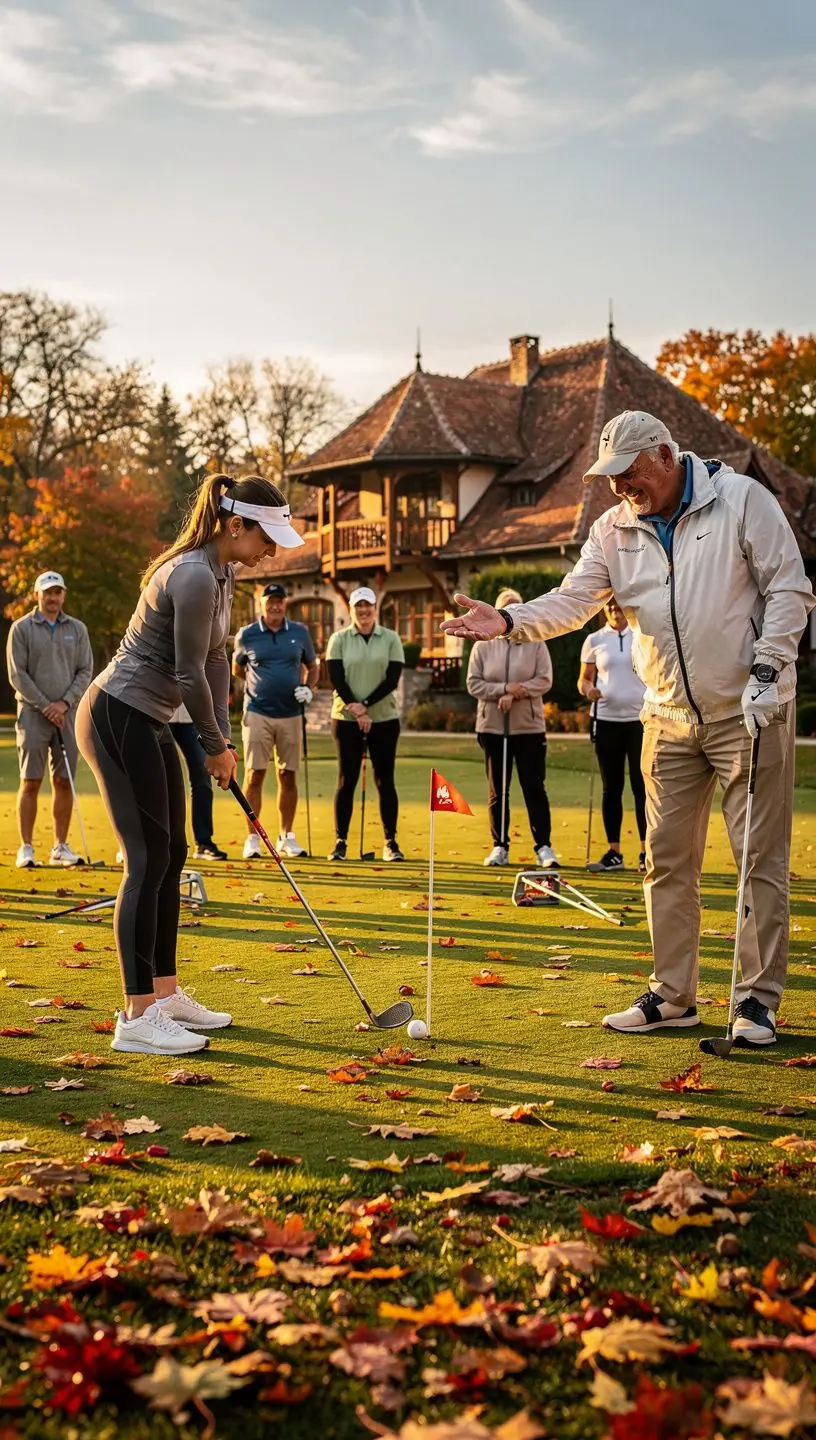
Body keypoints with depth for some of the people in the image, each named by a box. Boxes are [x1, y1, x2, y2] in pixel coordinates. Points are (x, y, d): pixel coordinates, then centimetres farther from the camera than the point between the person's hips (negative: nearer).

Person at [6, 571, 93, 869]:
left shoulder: (77, 629, 9)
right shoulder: (21, 629, 1)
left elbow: (85, 671, 6)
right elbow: (17, 674, -4)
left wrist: (65, 703, -7)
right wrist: (45, 706, -10)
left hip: (67, 713, 3)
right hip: (33, 714, -3)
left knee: (64, 783, 4)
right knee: (30, 782, -4)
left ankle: (60, 847, 11)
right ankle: (26, 848, 1)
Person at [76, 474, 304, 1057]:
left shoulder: (223, 573, 10)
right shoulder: (194, 577, -22)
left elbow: (216, 659, 15)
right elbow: (190, 673, -18)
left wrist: (223, 737, 9)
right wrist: (215, 744, -5)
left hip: (148, 722, 10)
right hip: (118, 718, -10)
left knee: (172, 855, 12)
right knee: (149, 859, -11)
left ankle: (166, 993, 21)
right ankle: (137, 1018, -7)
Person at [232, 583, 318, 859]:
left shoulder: (300, 633, 6)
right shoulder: (246, 635, 2)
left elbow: (312, 667, 16)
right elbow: (237, 669, 17)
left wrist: (308, 689, -1)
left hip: (291, 714, 2)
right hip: (258, 714, -2)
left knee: (288, 776, 6)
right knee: (254, 774, -5)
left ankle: (287, 837, 15)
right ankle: (252, 838, 0)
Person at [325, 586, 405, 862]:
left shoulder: (391, 639, 3)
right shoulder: (339, 639, 3)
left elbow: (392, 680, -5)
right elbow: (336, 679, -4)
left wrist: (364, 705, -14)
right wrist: (356, 712, -14)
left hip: (383, 719, 0)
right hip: (346, 719, 0)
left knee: (385, 780, 3)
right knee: (346, 780, 1)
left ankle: (391, 843, 9)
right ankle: (340, 842, 8)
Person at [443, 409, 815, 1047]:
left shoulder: (743, 499, -6)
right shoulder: (615, 529, 6)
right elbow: (574, 600, -4)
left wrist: (764, 670, -15)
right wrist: (510, 619, -22)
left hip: (749, 712, -5)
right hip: (669, 718, 5)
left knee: (761, 857, -2)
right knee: (668, 858, 7)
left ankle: (759, 1000, 7)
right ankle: (673, 996, 18)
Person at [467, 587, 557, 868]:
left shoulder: (536, 644, 2)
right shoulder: (483, 646, 4)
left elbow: (544, 680, -5)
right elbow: (474, 684, 0)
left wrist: (517, 693, -17)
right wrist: (504, 689, -13)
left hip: (529, 727, -1)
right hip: (492, 726, 1)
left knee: (534, 787, 0)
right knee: (497, 790, 7)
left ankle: (544, 846, 5)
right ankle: (500, 846, 15)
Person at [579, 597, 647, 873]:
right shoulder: (594, 640, 7)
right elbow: (583, 679, 11)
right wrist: (588, 690, -12)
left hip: (640, 719, -2)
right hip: (606, 720, 2)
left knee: (641, 787, -4)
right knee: (611, 788, 6)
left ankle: (646, 852, 3)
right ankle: (613, 853, 12)